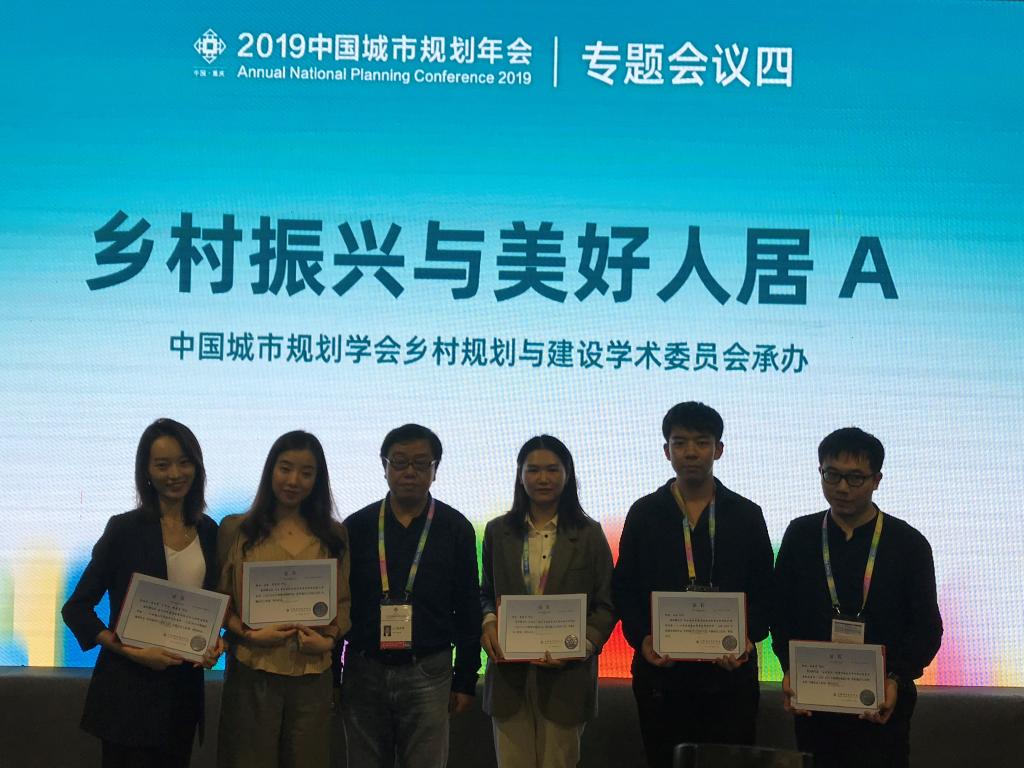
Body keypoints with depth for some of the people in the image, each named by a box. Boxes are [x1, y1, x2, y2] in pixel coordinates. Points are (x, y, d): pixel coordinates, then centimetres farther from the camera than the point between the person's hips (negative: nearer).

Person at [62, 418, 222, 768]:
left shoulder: (208, 531, 6)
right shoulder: (125, 529, -8)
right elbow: (76, 608, -6)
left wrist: (213, 640, -3)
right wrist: (131, 652, -16)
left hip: (186, 684, 5)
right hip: (130, 688, -4)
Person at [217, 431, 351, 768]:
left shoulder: (335, 536, 9)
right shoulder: (236, 529, 4)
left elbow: (343, 602, 10)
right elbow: (219, 599, 3)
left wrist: (329, 639, -8)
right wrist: (249, 635, -12)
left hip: (312, 674, 2)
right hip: (252, 672, -2)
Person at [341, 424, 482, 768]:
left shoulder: (455, 529, 2)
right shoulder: (357, 527, 4)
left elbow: (468, 610, 4)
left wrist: (465, 680, 2)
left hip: (428, 674, -1)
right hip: (364, 671, 1)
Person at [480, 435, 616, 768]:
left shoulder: (589, 534, 1)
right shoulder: (498, 532, 8)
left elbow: (606, 605, 2)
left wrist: (582, 645, -13)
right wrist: (488, 622, -5)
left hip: (566, 677, -1)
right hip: (509, 674, 2)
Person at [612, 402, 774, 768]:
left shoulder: (747, 515, 6)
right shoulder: (644, 513, 6)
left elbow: (764, 591, 7)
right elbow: (624, 588, 6)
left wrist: (748, 637, -10)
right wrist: (641, 639, -10)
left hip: (730, 672, 0)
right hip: (661, 672, 0)